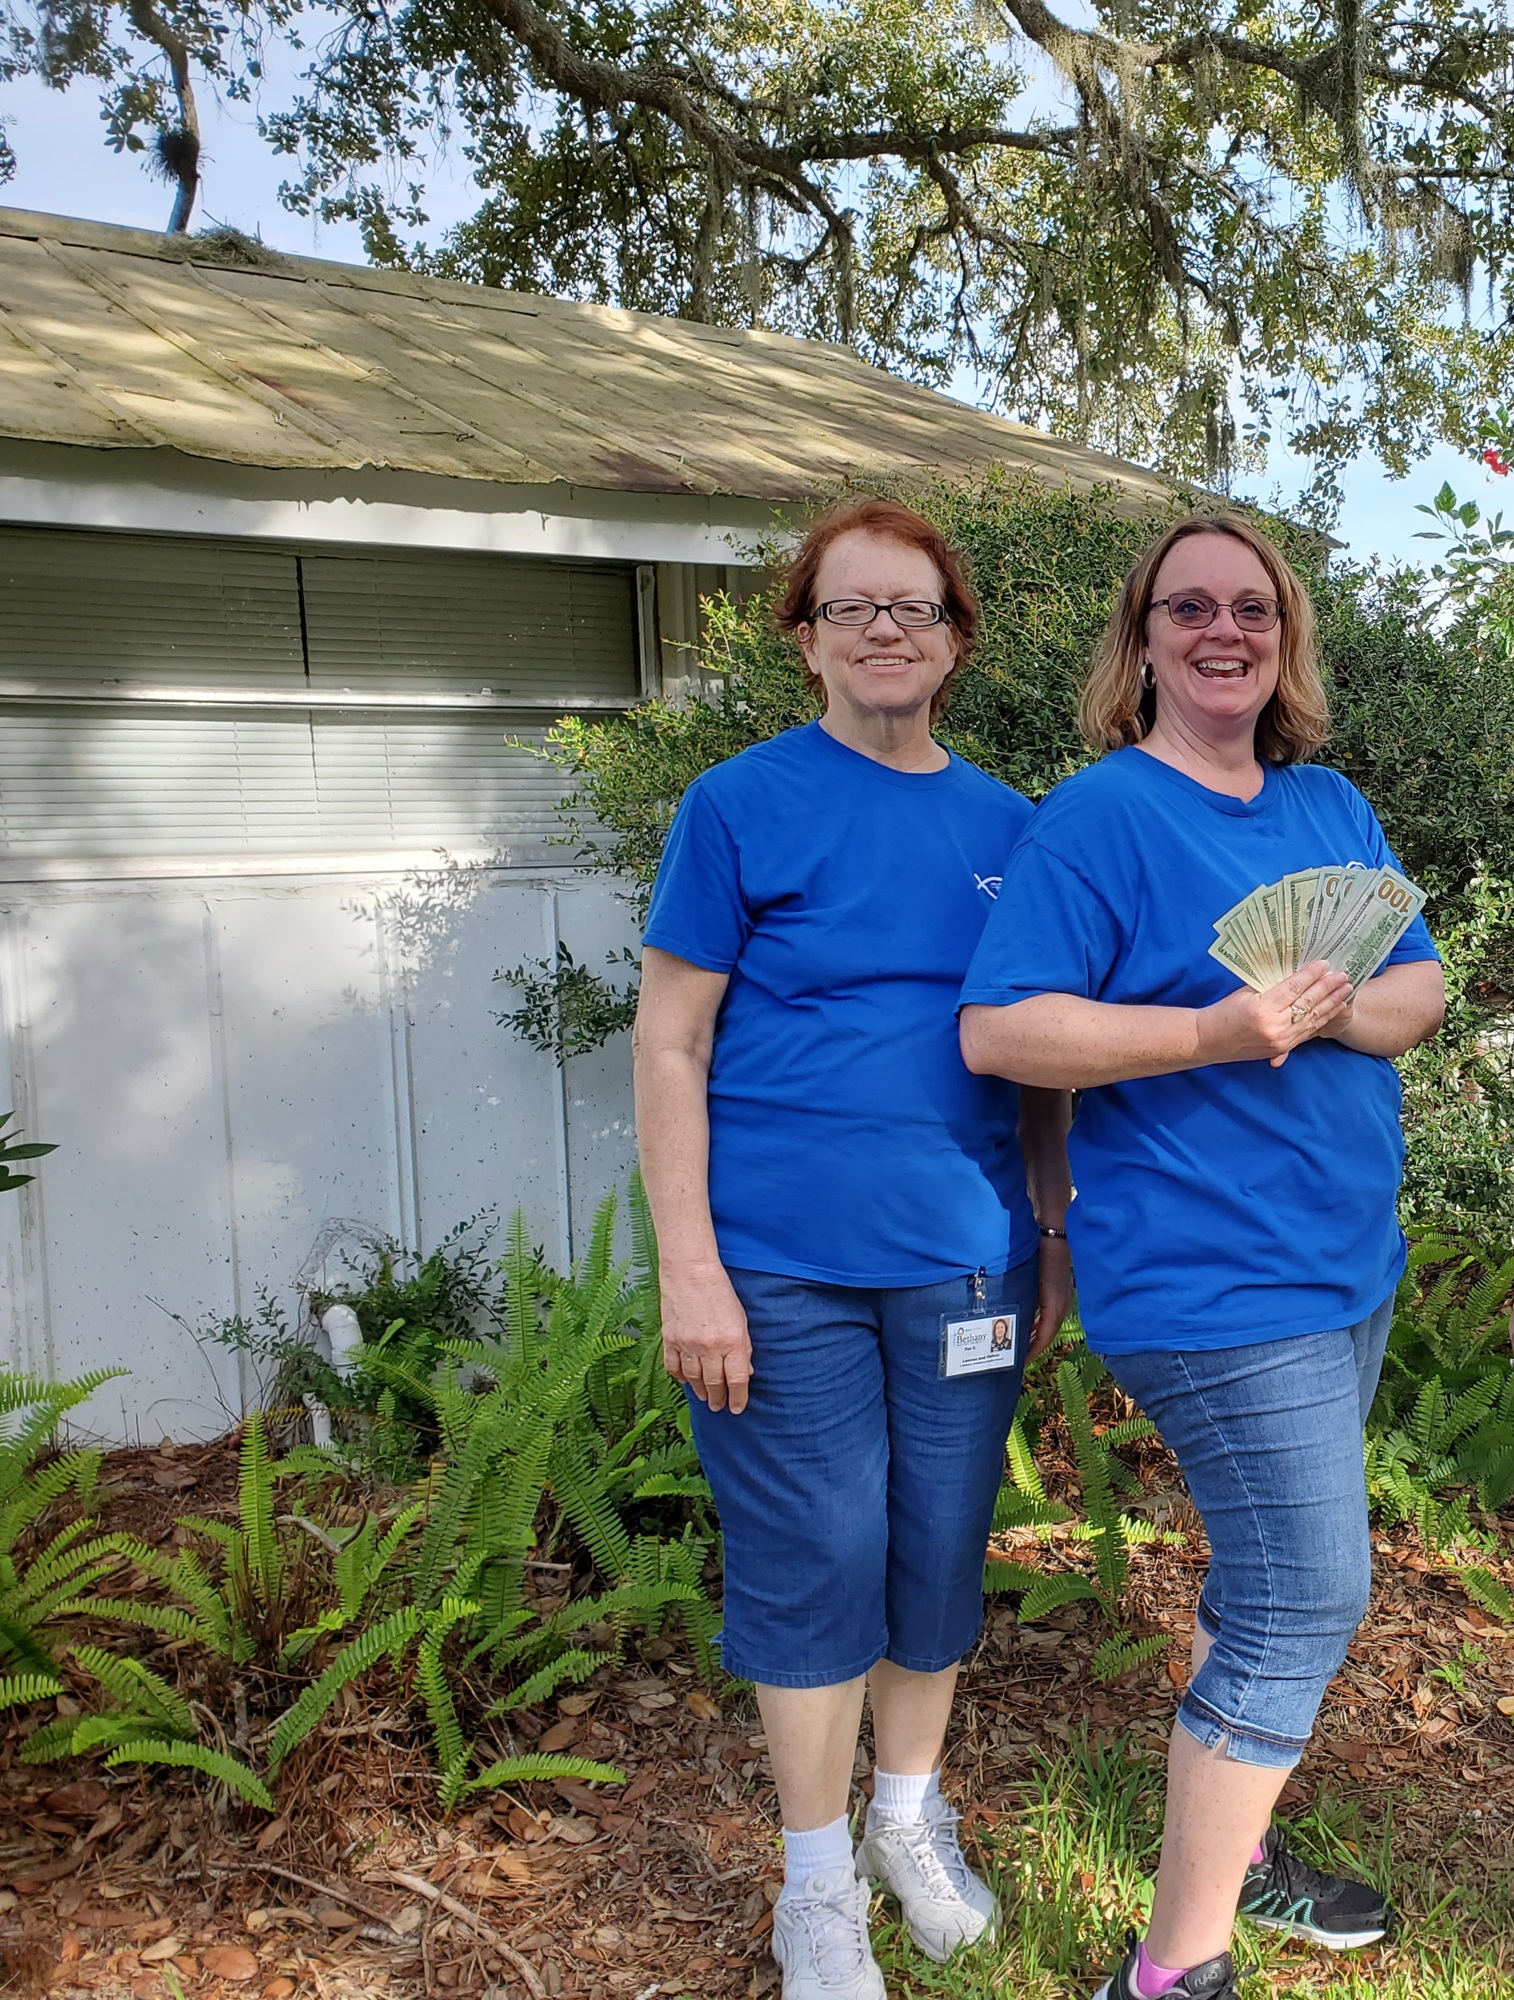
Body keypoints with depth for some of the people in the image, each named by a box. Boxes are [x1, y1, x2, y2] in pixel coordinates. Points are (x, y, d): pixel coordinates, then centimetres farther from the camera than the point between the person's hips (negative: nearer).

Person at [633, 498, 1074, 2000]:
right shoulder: (744, 804, -5)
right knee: (815, 1562, 6)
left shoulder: (1006, 825, 8)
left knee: (941, 1550, 15)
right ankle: (820, 1879, 29)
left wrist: (1056, 1232, 11)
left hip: (964, 1260, 4)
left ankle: (911, 1817, 40)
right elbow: (669, 1047, -7)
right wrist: (689, 1270, -12)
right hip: (786, 1269, -4)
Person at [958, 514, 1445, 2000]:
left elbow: (1421, 989, 7)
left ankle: (1231, 1846, 41)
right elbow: (997, 1031, -19)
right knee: (1307, 1602, -5)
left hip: (1348, 1260, 8)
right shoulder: (1097, 817, -12)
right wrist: (1214, 1032, -27)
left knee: (1270, 1580, 20)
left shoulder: (1331, 807, 11)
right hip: (1212, 1280, -8)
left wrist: (1341, 1010, -15)